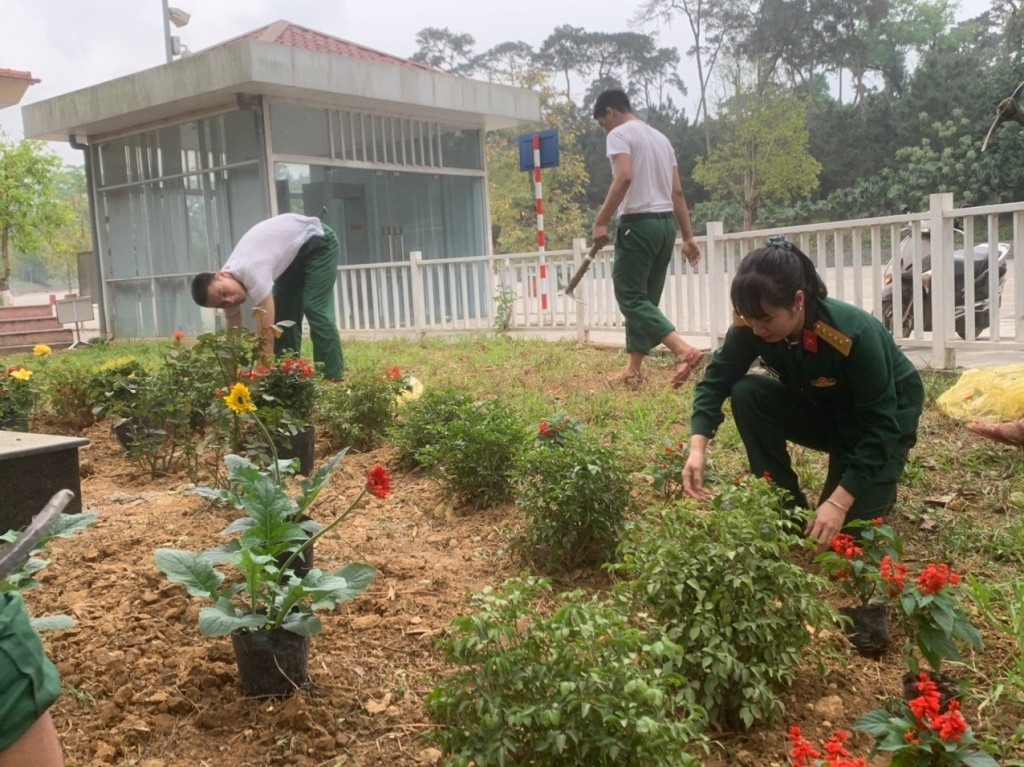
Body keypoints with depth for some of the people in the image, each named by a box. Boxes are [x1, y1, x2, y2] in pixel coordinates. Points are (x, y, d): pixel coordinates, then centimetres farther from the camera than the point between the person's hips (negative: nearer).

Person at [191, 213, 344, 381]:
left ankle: (333, 380, -13)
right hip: (293, 254, 8)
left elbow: (266, 336, -39)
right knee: (283, 316, 1)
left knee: (314, 310, -17)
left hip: (317, 241, -8)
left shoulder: (251, 272, -38)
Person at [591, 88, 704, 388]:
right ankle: (634, 368, 14)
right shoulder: (660, 137, 20)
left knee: (630, 298, -7)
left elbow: (624, 177, -21)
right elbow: (677, 192, 17)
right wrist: (688, 236, 16)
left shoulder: (620, 134, -4)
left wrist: (600, 222, -19)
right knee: (644, 298, 12)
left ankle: (683, 350, -23)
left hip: (639, 223, -8)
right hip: (666, 223, 8)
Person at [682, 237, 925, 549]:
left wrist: (839, 502, -37)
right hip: (819, 407, 5)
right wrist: (698, 448, -31)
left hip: (885, 414, -5)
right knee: (747, 394, -23)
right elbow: (716, 381, -14)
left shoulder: (854, 335, -37)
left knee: (848, 520, -18)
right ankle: (787, 508, -9)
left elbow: (880, 424, -32)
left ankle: (880, 479, 17)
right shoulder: (751, 326, -24)